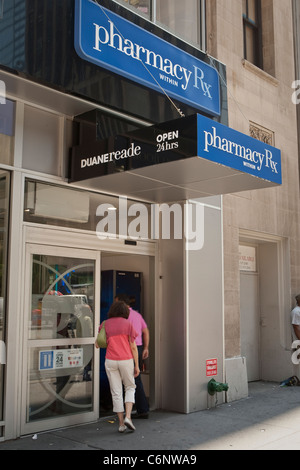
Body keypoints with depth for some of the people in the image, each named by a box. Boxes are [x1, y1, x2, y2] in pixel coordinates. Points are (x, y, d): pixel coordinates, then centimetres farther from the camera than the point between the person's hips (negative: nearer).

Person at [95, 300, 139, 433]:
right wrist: (137, 366, 1)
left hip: (110, 361, 2)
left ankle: (121, 424, 13)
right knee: (130, 387, 17)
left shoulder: (104, 324, 3)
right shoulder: (128, 324, -4)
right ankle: (128, 417, 0)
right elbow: (133, 346, -5)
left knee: (116, 392, 10)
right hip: (126, 361, -2)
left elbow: (98, 344, 7)